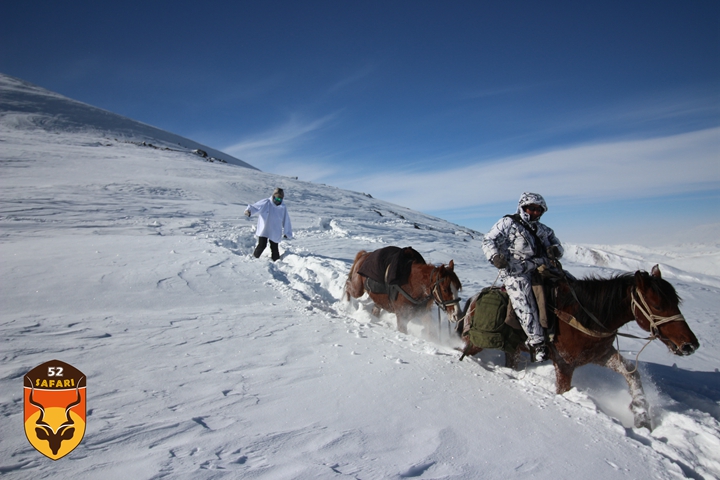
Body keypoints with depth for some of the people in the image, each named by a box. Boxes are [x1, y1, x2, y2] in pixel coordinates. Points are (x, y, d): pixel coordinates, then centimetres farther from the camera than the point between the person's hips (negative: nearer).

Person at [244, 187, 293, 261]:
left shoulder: (283, 208, 3)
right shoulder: (265, 203, -8)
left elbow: (286, 221, 12)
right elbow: (255, 207, -22)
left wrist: (287, 233, 15)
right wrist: (249, 211, -44)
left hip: (275, 233, 3)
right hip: (263, 230, -3)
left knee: (274, 248, 6)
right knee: (262, 245, -10)